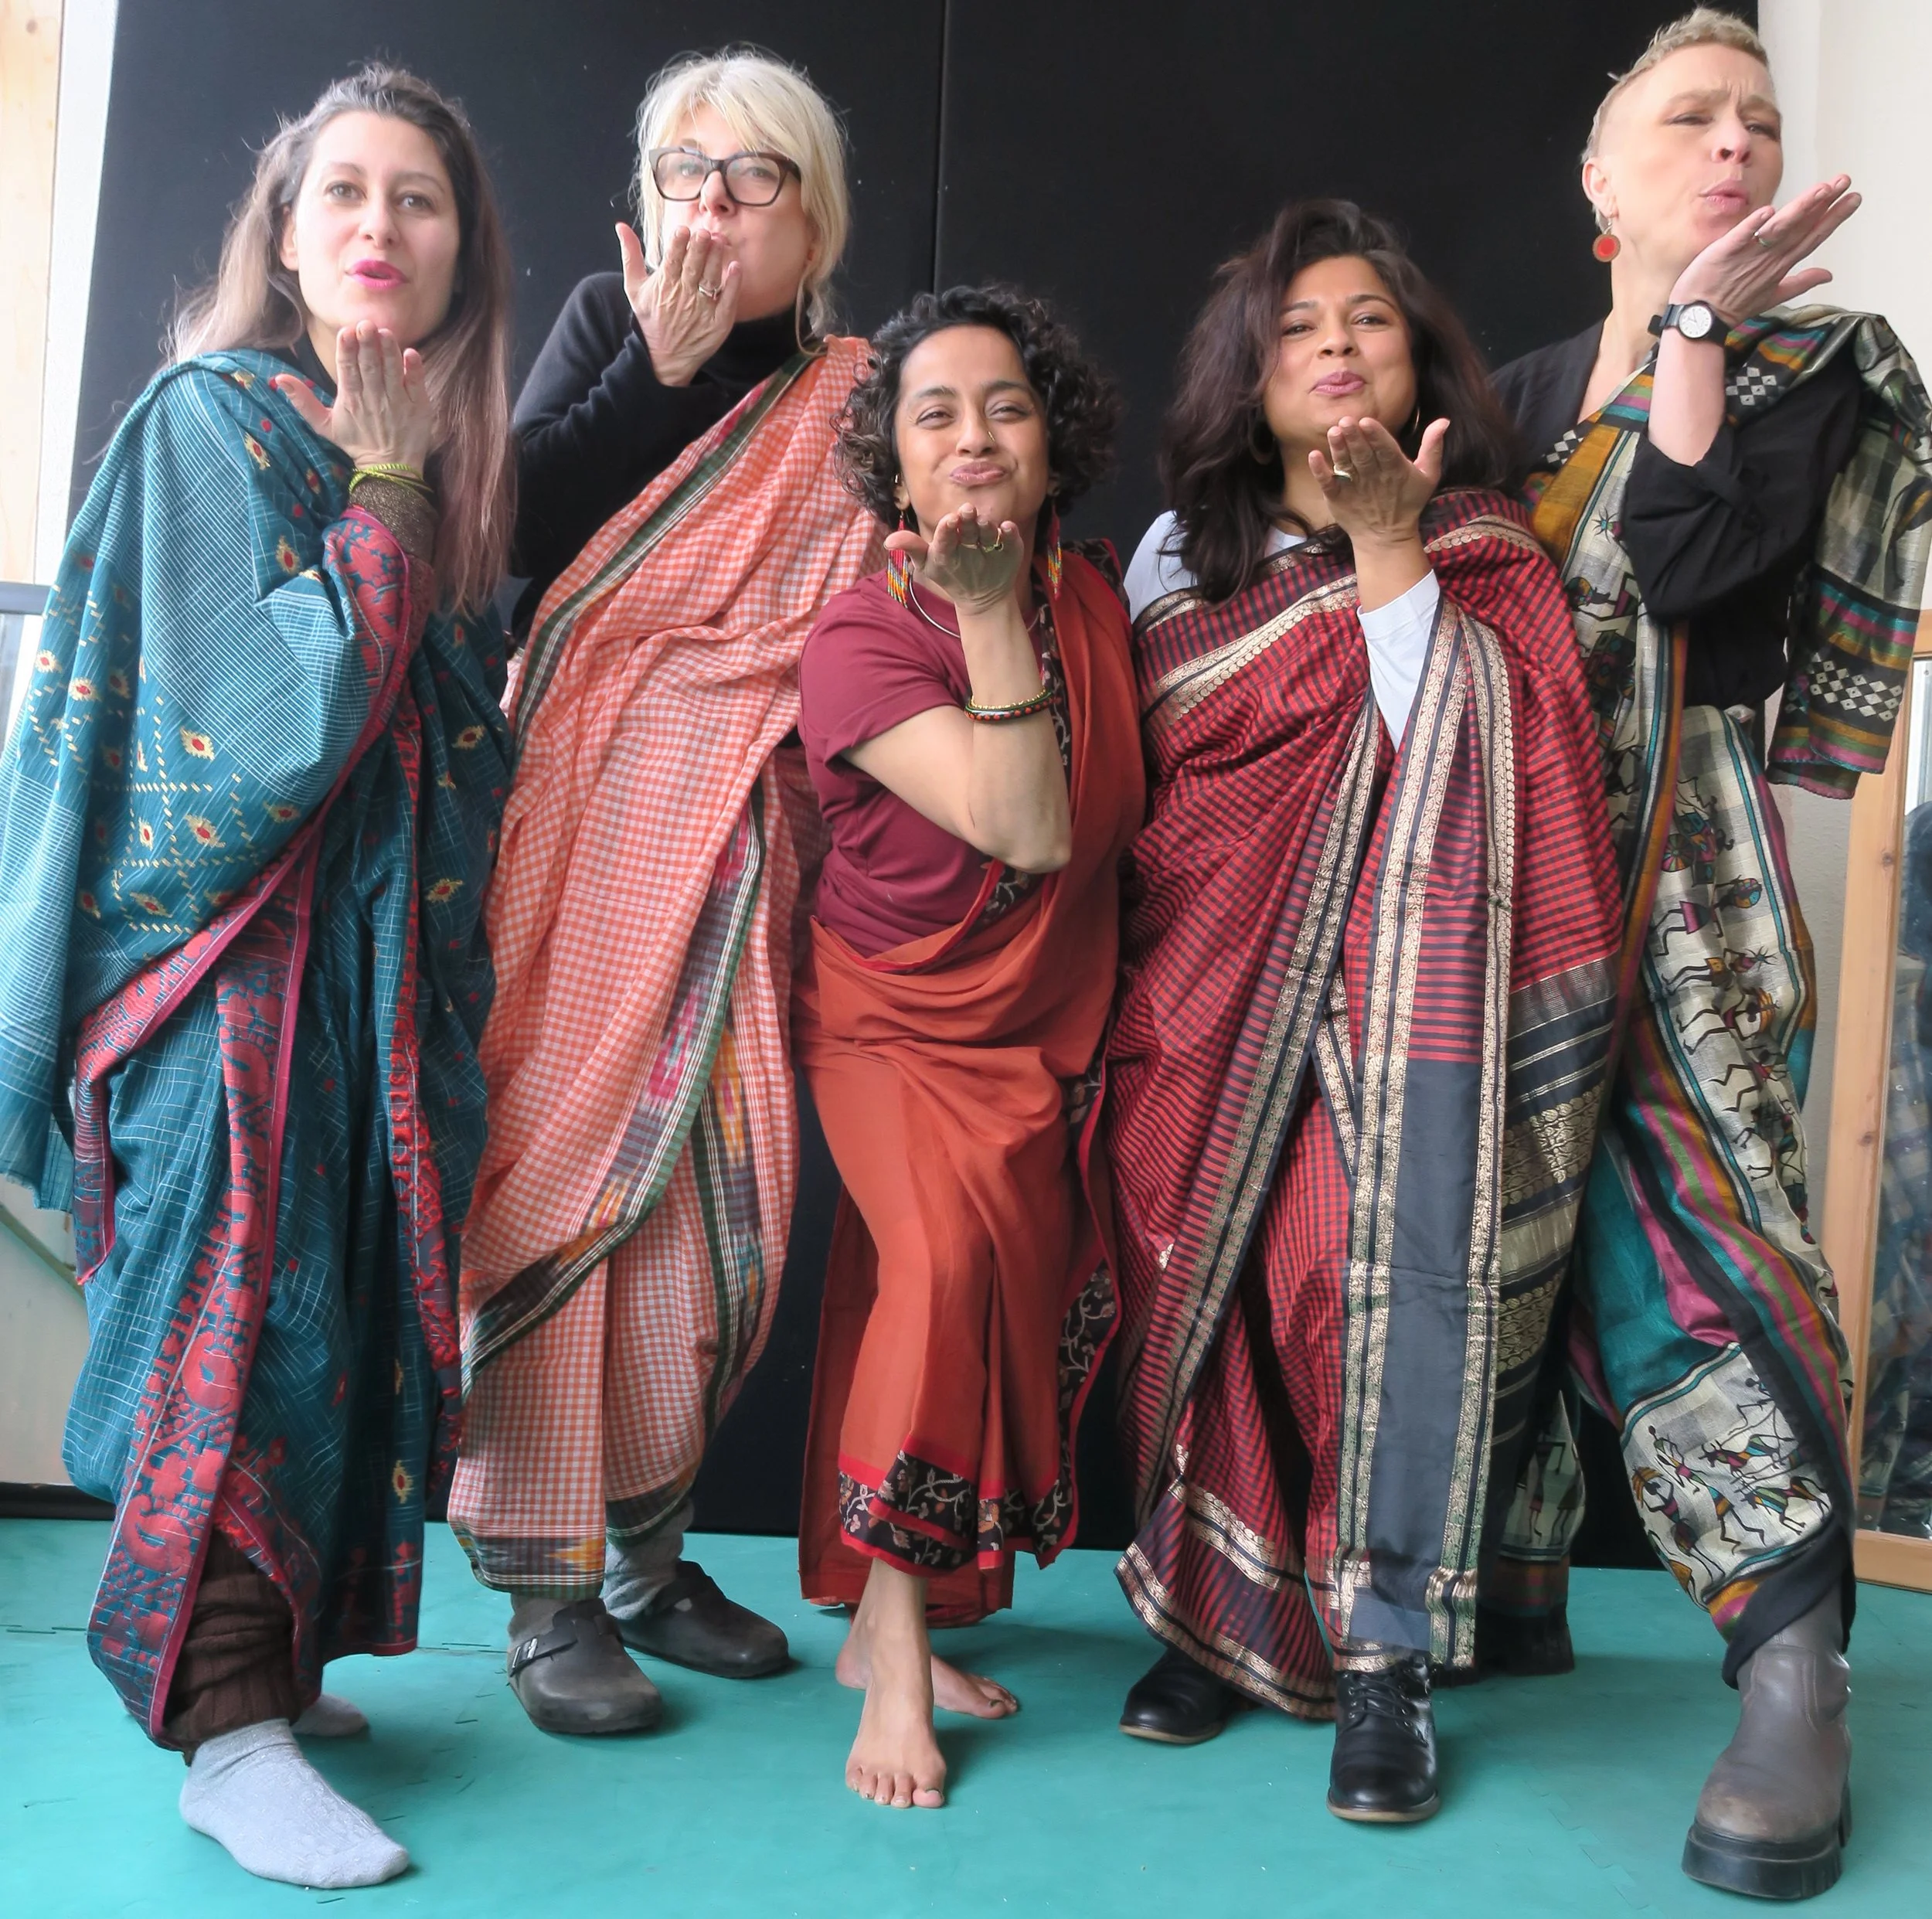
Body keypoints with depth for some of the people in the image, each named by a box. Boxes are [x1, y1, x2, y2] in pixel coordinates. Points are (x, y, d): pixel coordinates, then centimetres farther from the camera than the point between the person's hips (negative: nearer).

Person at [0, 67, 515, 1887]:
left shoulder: (446, 454, 14)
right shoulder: (212, 416, -4)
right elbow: (279, 697, -15)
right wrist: (379, 488, -13)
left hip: (386, 945, 7)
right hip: (233, 932, -6)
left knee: (350, 1292, 7)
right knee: (241, 1283, -10)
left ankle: (254, 1656, 21)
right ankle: (230, 1733, -6)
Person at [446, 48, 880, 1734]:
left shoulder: (851, 398, 13)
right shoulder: (607, 322, 11)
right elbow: (513, 531, -5)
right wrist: (661, 364, -4)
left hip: (738, 838, 2)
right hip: (585, 813, -2)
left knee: (707, 1185, 2)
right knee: (561, 1163, -7)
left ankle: (649, 1556, 17)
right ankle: (547, 1594, 1)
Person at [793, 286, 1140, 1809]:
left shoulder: (1093, 597, 0)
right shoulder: (859, 638, -17)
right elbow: (1028, 831, -28)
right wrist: (987, 611, -29)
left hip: (1055, 1024, 5)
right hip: (897, 1015, -5)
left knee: (1036, 1298, 1)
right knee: (949, 1255, -26)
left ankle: (886, 1617, 18)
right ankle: (899, 1663, -14)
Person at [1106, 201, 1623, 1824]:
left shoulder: (1482, 555, 8)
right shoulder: (1179, 553, 15)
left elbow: (1456, 765, -10)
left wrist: (1389, 552, -12)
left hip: (1393, 986, -2)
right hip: (1204, 988, 3)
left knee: (1405, 1255, -18)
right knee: (1202, 1269, -5)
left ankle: (1385, 1655, -8)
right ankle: (1219, 1614, 11)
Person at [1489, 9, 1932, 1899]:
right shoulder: (1522, 390, 17)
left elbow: (1688, 566, -15)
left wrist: (1696, 331, -9)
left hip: (1676, 868, -4)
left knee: (1681, 1233, -13)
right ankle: (1513, 1582, 21)